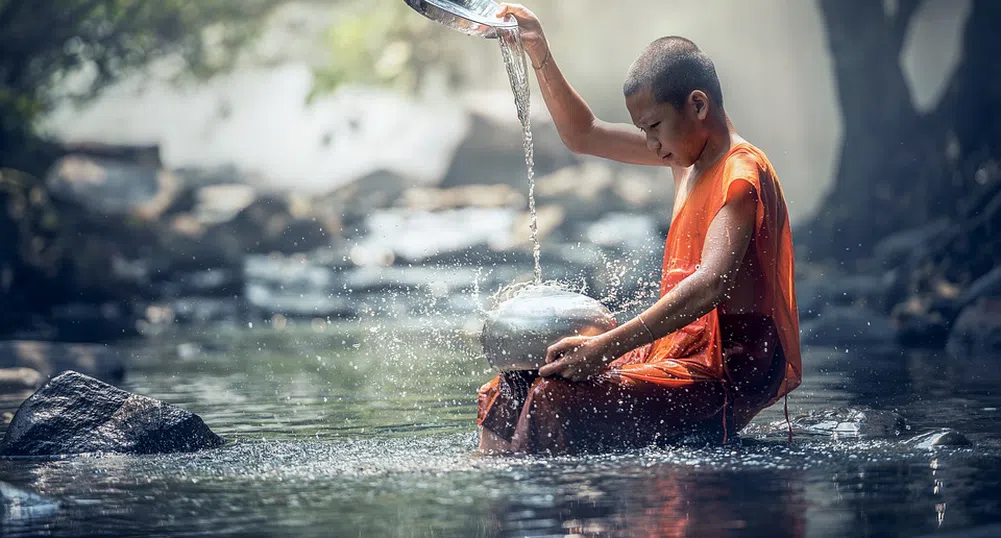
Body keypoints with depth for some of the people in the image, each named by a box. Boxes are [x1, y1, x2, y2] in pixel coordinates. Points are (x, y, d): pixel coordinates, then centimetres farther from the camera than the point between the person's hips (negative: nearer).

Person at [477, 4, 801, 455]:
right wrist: (540, 55, 14)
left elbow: (711, 284, -30)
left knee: (556, 401, -28)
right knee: (510, 393, -2)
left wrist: (606, 346, -36)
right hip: (684, 353, 10)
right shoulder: (689, 153, 14)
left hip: (731, 371, -10)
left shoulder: (742, 173, -16)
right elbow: (584, 136, 26)